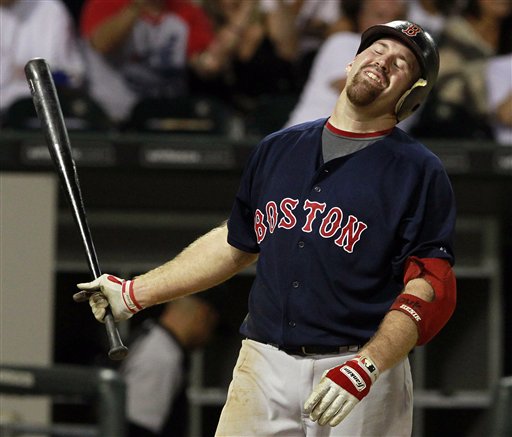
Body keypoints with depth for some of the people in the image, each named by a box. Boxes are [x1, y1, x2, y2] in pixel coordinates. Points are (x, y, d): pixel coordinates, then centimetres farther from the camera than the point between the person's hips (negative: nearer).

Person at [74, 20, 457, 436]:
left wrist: (366, 369, -22)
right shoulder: (278, 149, 14)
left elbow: (431, 292, -10)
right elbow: (235, 244, 24)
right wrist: (134, 293, 23)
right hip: (263, 367, 4)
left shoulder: (419, 172, -2)